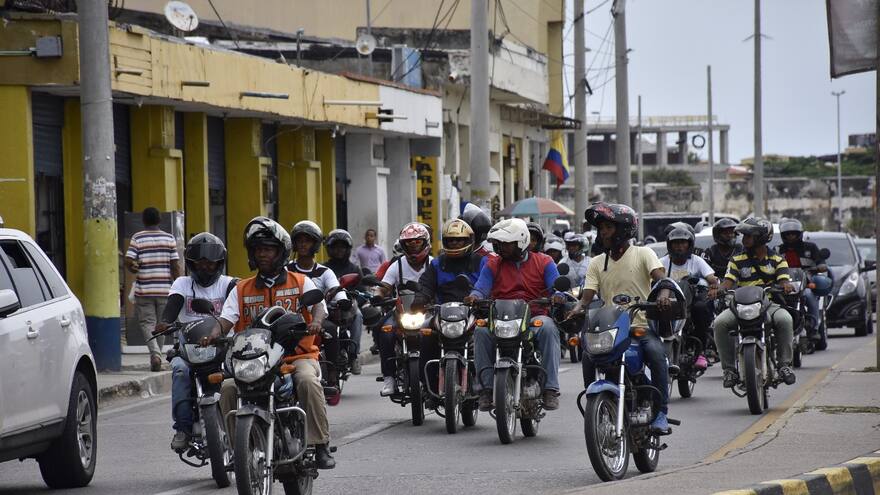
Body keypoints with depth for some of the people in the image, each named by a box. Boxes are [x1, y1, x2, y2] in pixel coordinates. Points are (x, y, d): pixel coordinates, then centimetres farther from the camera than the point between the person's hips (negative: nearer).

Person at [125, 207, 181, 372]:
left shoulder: (137, 238, -3)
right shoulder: (169, 238, 1)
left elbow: (128, 261, -12)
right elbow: (175, 265, -1)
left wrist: (135, 270, 9)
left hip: (144, 289, -2)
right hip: (165, 290, 2)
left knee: (147, 323, 1)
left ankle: (155, 353, -20)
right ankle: (157, 356, 18)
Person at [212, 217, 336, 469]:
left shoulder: (301, 283, 10)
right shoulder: (242, 289, 16)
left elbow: (319, 306, -6)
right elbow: (226, 319, 4)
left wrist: (316, 321, -31)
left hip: (298, 355, -2)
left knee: (308, 381, -35)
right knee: (228, 389, -24)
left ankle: (321, 446, -30)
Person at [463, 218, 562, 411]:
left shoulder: (543, 262, 11)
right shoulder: (493, 264, 16)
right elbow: (481, 288, 3)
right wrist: (474, 296, -21)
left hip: (535, 316, -1)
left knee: (548, 328, -35)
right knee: (481, 330, -30)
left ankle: (550, 388, -34)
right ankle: (486, 387, -28)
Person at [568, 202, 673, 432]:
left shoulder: (642, 253, 5)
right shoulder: (597, 263, 15)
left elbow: (660, 275, -11)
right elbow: (588, 294, 5)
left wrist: (663, 294, -35)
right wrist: (577, 309, -19)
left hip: (642, 326, -3)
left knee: (656, 353, -33)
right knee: (588, 356, -26)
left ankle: (660, 413, -26)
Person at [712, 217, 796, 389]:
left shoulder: (777, 260, 10)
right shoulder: (737, 261, 12)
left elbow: (783, 280, -3)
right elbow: (729, 281, 0)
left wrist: (786, 285, -28)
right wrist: (720, 289, -24)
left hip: (768, 304, -1)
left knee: (784, 319, -35)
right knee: (720, 323, -28)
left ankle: (784, 364, -21)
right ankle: (729, 367, -18)